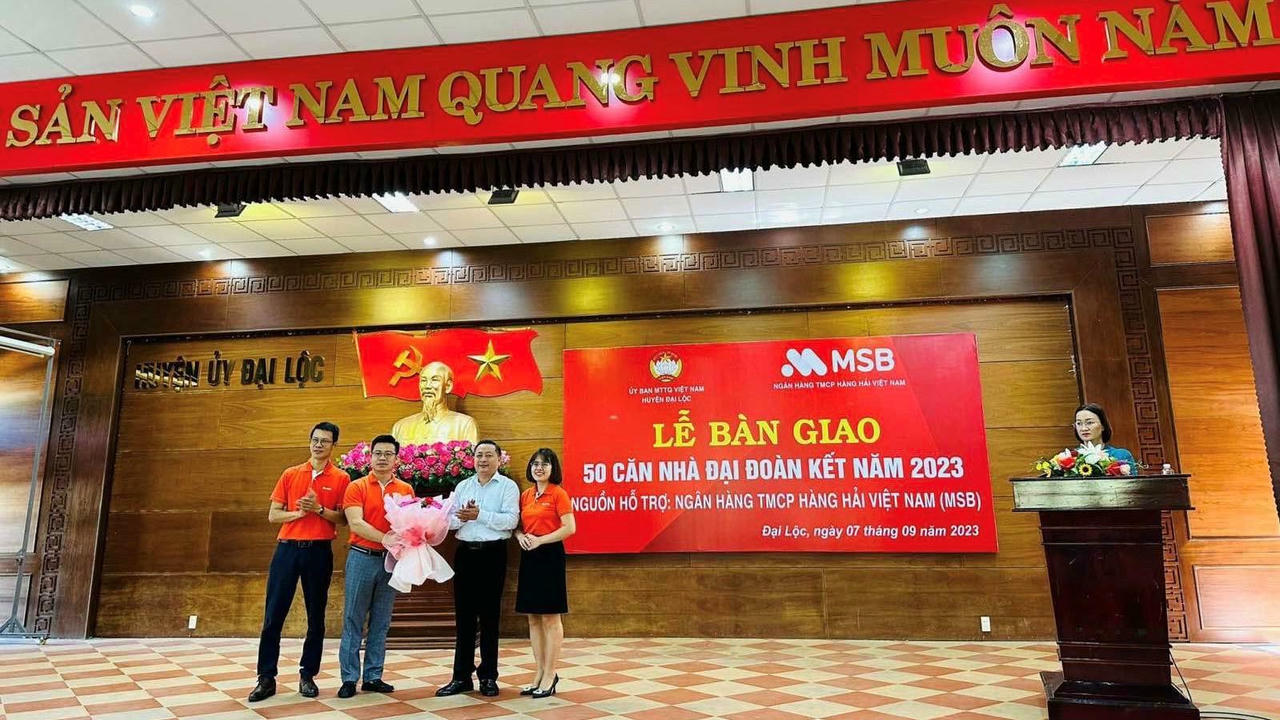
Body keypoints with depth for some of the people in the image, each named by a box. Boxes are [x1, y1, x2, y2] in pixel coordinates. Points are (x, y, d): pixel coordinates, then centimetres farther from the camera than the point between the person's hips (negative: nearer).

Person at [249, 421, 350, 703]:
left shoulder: (341, 478, 1)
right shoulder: (290, 474, 8)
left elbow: (343, 518, -3)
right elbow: (273, 515, 6)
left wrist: (319, 509, -18)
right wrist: (299, 512, -11)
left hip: (319, 551, -1)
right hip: (287, 548, 2)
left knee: (316, 616, 6)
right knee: (273, 615, 3)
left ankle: (308, 676, 18)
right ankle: (266, 678, 12)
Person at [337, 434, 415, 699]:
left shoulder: (406, 489, 6)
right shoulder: (357, 487, -2)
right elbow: (356, 523, -13)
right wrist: (386, 539, -22)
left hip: (392, 560, 3)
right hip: (362, 557, -3)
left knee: (381, 622, 9)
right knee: (353, 620, 2)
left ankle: (373, 676, 18)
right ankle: (349, 678, 11)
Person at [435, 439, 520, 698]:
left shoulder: (508, 486, -1)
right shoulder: (462, 487, 13)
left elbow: (511, 520, -14)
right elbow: (449, 521, 7)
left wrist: (480, 515, -18)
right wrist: (463, 516, -14)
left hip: (493, 553, -4)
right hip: (465, 552, 4)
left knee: (489, 616, 4)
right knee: (463, 616, 8)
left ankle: (488, 676, 15)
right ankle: (461, 676, 17)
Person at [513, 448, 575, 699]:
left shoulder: (558, 493, -7)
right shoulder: (526, 495, 12)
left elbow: (569, 528, -14)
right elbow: (518, 525, 18)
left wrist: (540, 540, -17)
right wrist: (520, 536, -4)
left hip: (550, 555, -7)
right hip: (528, 556, 7)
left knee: (551, 618, 1)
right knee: (533, 618, 11)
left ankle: (550, 676, 9)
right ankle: (541, 673, 22)